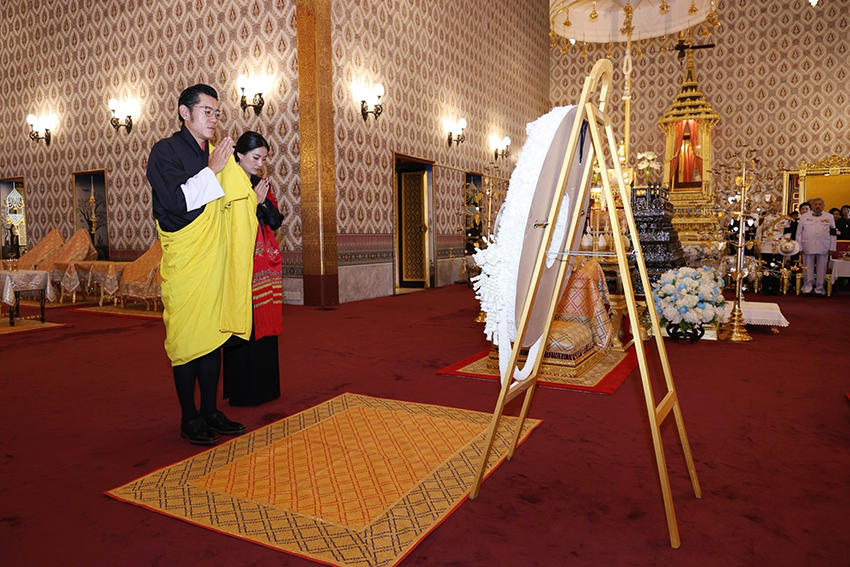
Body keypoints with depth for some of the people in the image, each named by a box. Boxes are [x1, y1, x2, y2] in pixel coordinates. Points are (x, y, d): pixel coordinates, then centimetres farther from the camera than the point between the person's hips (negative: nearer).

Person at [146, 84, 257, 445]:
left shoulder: (214, 154, 16)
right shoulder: (166, 151, -3)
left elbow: (231, 206, 21)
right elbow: (175, 201, -17)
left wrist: (254, 196, 2)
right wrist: (211, 171, -12)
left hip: (214, 257, 6)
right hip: (184, 259, -6)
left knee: (214, 331, 8)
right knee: (187, 335, -3)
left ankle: (210, 411, 17)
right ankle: (189, 418, 8)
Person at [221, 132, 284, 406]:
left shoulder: (261, 184, 17)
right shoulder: (228, 181, -4)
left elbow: (275, 222, 9)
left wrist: (264, 201, -7)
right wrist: (254, 201, -15)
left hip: (266, 263, 7)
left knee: (265, 323, 8)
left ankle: (263, 386, 17)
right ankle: (241, 390, 4)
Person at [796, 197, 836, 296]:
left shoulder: (829, 217, 10)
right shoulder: (804, 217, 8)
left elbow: (833, 234, 8)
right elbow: (799, 233, 7)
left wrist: (832, 248, 2)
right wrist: (799, 247, 1)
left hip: (823, 248, 1)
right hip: (808, 247, -1)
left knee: (821, 269, 4)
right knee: (808, 269, 4)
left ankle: (819, 289, 13)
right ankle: (807, 288, 12)